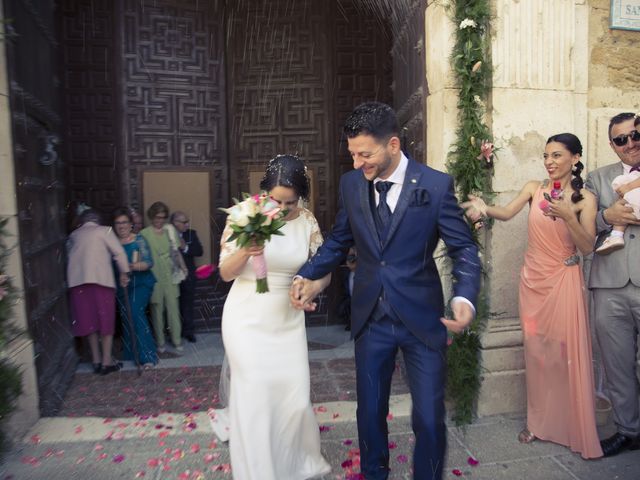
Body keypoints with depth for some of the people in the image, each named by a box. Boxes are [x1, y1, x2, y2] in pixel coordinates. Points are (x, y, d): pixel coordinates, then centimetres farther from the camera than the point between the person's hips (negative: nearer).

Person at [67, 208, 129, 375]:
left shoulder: (73, 235, 19)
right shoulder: (104, 230, 6)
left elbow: (70, 254, 13)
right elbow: (119, 252, -2)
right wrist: (124, 273, 3)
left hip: (77, 280, 4)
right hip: (100, 279, -4)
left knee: (89, 320, 11)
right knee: (106, 320, 3)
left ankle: (96, 360, 17)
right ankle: (107, 362, 4)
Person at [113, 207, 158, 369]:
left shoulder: (139, 240, -3)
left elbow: (148, 262, -12)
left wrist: (133, 267, -29)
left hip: (140, 284, -4)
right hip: (121, 287, 4)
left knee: (136, 312, -17)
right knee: (126, 317, 7)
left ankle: (147, 356, -10)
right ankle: (132, 355, 22)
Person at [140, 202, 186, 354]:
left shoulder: (169, 230, 8)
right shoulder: (144, 234, -1)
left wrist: (182, 266, 7)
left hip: (170, 275, 2)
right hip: (154, 277, -2)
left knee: (173, 307, 3)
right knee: (157, 308, 4)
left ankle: (177, 340, 12)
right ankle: (160, 342, 16)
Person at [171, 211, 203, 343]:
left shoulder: (191, 234, 6)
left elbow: (199, 251, -2)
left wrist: (185, 247, -14)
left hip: (188, 275, 2)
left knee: (187, 304, 8)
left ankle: (188, 331, 19)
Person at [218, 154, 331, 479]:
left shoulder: (307, 221, -2)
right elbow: (225, 272, -7)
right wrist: (245, 251, -27)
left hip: (288, 320, 3)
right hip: (248, 320, -2)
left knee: (295, 396, 7)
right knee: (255, 397, 1)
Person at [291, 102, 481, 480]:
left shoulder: (436, 184, -11)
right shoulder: (351, 183, -1)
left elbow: (464, 248, -7)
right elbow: (339, 241, 9)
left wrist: (465, 298, -24)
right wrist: (307, 276, -5)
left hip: (423, 319, -2)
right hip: (371, 319, 3)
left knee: (429, 419, 9)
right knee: (370, 413, 17)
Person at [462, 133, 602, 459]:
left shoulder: (585, 198, -3)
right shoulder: (534, 188, 2)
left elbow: (587, 247, -9)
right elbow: (507, 213, -15)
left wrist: (568, 216, -23)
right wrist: (484, 208, -35)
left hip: (564, 280, -2)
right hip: (534, 278, 2)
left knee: (568, 352, 0)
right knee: (536, 350, 9)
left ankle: (576, 428, 19)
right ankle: (539, 421, 25)